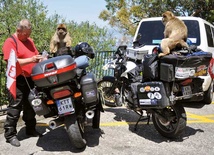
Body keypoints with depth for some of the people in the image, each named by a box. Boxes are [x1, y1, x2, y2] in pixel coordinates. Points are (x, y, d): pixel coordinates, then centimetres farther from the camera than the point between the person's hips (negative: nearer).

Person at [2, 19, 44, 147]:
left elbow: (36, 55, 21)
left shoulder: (29, 40, 13)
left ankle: (31, 130, 29)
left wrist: (41, 59, -2)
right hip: (17, 80, -8)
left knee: (30, 106, 16)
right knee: (15, 108, -4)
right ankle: (10, 134, 6)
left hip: (31, 79, 8)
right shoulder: (10, 42, -10)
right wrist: (31, 60, -27)